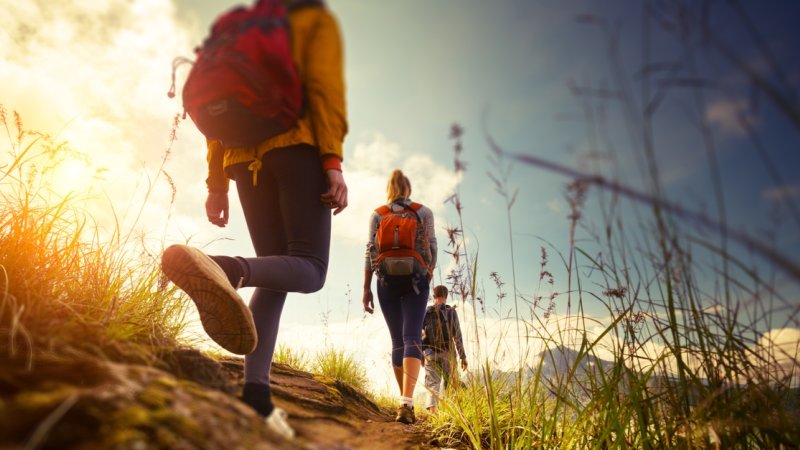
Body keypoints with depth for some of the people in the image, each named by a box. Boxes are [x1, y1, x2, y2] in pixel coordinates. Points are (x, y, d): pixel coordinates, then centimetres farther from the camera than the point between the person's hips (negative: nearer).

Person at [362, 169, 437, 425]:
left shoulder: (377, 215, 8)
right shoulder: (424, 212, 5)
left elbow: (371, 251, 2)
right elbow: (432, 248, 1)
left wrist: (366, 288, 3)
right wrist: (429, 274, 16)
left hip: (387, 281, 2)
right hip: (415, 279, -2)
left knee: (397, 341, 11)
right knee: (412, 338, -9)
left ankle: (405, 401, 15)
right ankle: (406, 402, -26)